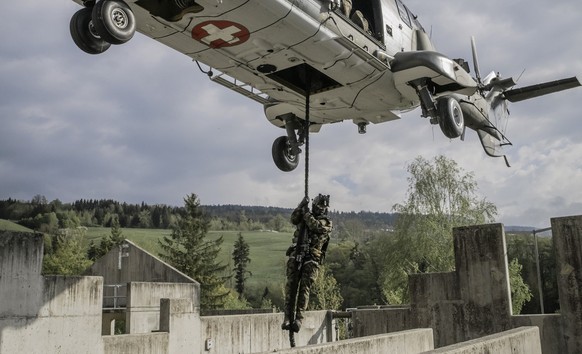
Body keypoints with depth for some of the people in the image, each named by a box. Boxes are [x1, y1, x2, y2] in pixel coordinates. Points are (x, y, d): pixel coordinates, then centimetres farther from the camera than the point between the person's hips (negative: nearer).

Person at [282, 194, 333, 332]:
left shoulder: (327, 223, 10)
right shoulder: (304, 217, 19)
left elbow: (316, 226, -10)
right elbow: (294, 219, 1)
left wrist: (306, 213, -3)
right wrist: (301, 206, -8)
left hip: (311, 259, -2)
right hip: (296, 256, 2)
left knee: (304, 288, -10)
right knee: (291, 286, -8)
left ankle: (299, 319, -13)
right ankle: (287, 318, -10)